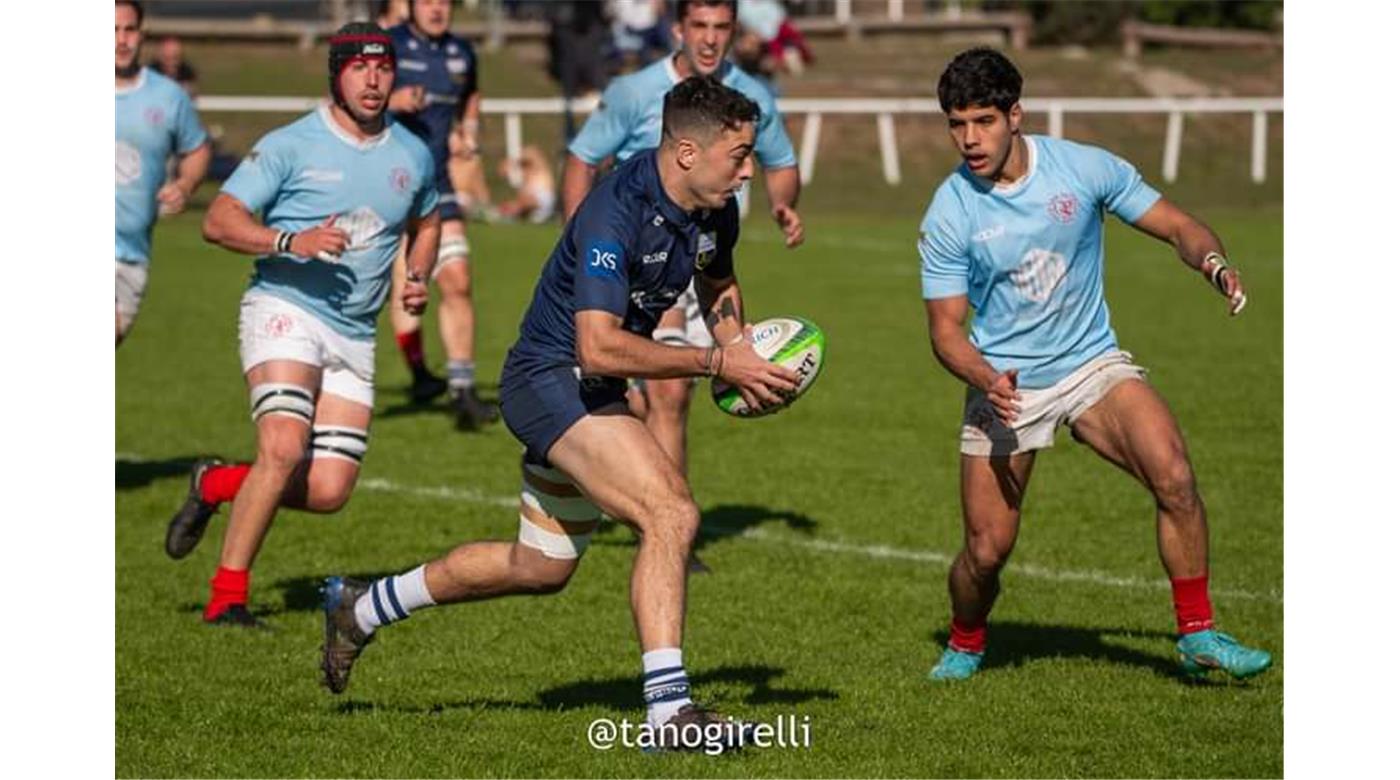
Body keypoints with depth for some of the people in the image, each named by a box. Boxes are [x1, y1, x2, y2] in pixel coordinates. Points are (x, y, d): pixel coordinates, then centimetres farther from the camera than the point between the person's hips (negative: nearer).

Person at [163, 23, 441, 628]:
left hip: (355, 335, 5)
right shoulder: (289, 146, -5)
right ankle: (227, 595, -15)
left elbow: (425, 223, 29)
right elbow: (219, 220, -9)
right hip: (284, 310, -5)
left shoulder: (413, 157, 10)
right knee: (285, 447, -27)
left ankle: (217, 485, 23)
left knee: (329, 491, -4)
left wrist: (418, 278, 9)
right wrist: (292, 242, -25)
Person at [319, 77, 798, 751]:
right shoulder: (618, 211, -28)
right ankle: (668, 704, -22)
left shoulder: (715, 211, -2)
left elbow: (718, 285, 22)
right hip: (552, 379, -10)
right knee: (671, 514, -25)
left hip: (588, 392, 10)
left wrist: (739, 348, 1)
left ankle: (362, 607, 36)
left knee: (541, 567, 20)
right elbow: (599, 347, -35)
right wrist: (716, 363, -30)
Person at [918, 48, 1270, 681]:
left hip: (1092, 362, 1)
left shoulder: (1084, 168, -9)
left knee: (1174, 479, -24)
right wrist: (988, 381, -26)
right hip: (1004, 384, -1)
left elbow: (1177, 226, 0)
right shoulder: (948, 215, -11)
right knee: (986, 551, -5)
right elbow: (945, 329, -6)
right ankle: (965, 645, 28)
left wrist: (1214, 263, -23)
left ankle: (1197, 635, -9)